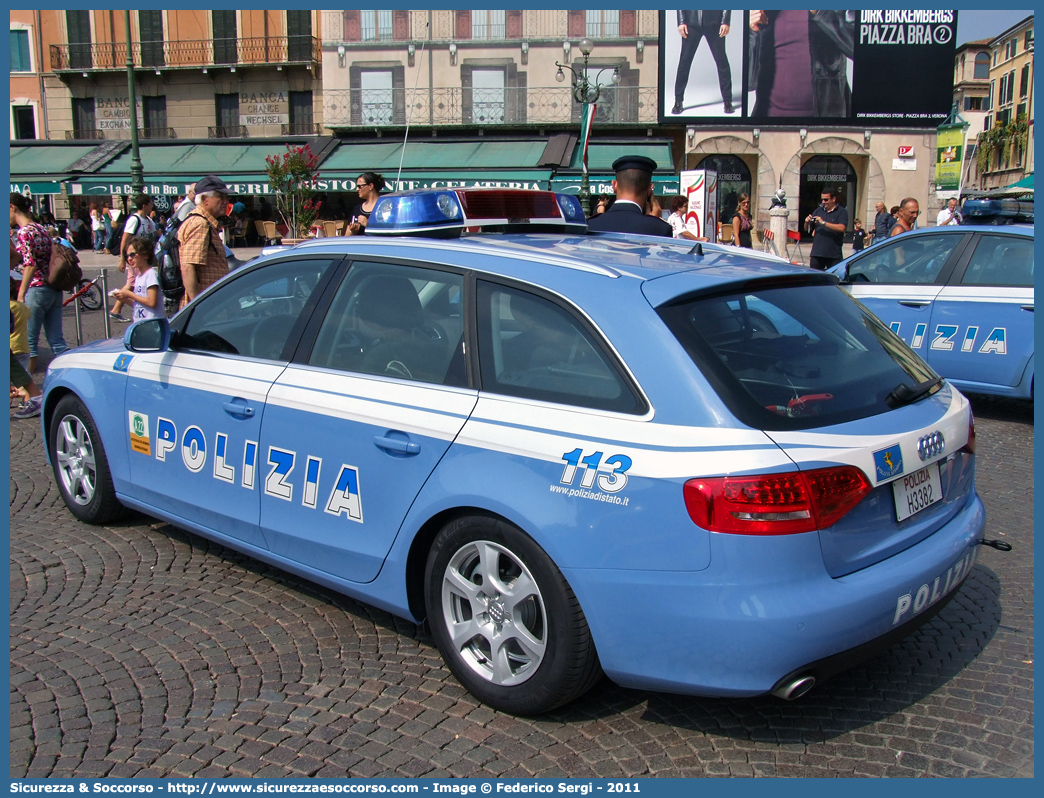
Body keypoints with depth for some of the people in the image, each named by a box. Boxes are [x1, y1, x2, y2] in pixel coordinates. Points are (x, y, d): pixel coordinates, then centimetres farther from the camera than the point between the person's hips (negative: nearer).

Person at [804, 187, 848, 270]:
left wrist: (823, 222, -19)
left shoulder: (842, 212, 0)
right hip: (817, 253, 4)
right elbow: (808, 229, 20)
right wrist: (807, 222, -4)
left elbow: (842, 228, -17)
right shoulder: (818, 210, 15)